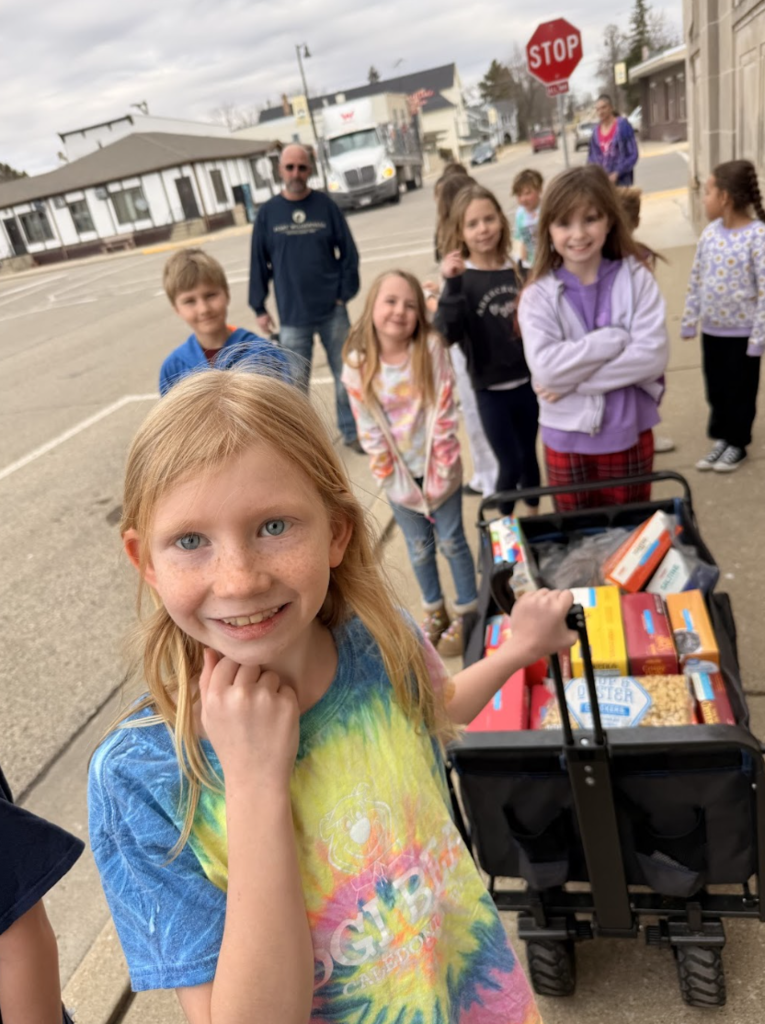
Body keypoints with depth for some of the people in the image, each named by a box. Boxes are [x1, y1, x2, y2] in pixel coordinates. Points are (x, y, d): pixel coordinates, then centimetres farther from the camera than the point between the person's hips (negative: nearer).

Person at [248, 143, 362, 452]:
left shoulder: (326, 206, 0)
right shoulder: (267, 213, 1)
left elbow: (349, 253, 3)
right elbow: (259, 263, 4)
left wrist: (345, 293, -3)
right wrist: (259, 307, 3)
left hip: (332, 312, 0)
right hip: (291, 317, 0)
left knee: (346, 375, 9)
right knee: (296, 383, 7)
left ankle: (353, 432, 25)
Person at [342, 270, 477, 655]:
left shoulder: (431, 349, -14)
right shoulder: (358, 364, -11)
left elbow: (444, 416, -13)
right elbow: (369, 432, -9)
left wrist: (438, 475, -14)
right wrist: (397, 483, -9)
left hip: (438, 468, -1)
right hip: (399, 474, 2)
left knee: (451, 541, 10)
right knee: (419, 547, 17)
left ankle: (466, 612, 29)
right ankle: (434, 611, 37)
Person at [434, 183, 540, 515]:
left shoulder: (518, 270, 0)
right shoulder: (460, 276, -10)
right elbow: (447, 335, -24)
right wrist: (452, 285, -33)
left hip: (528, 382, 4)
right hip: (491, 390, -3)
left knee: (528, 456, 18)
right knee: (509, 464, 3)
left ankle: (535, 518, 40)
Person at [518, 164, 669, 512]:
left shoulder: (635, 278, -5)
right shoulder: (538, 294, -7)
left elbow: (653, 356, -15)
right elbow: (546, 369, -20)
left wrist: (574, 379, -19)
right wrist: (617, 338, -18)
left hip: (629, 435, 0)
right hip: (567, 440, 0)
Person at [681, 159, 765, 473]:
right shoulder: (710, 232, 0)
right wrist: (689, 320, 9)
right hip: (711, 329, 6)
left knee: (740, 390, 9)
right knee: (716, 388, 15)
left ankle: (737, 443, 25)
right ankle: (721, 437, 31)